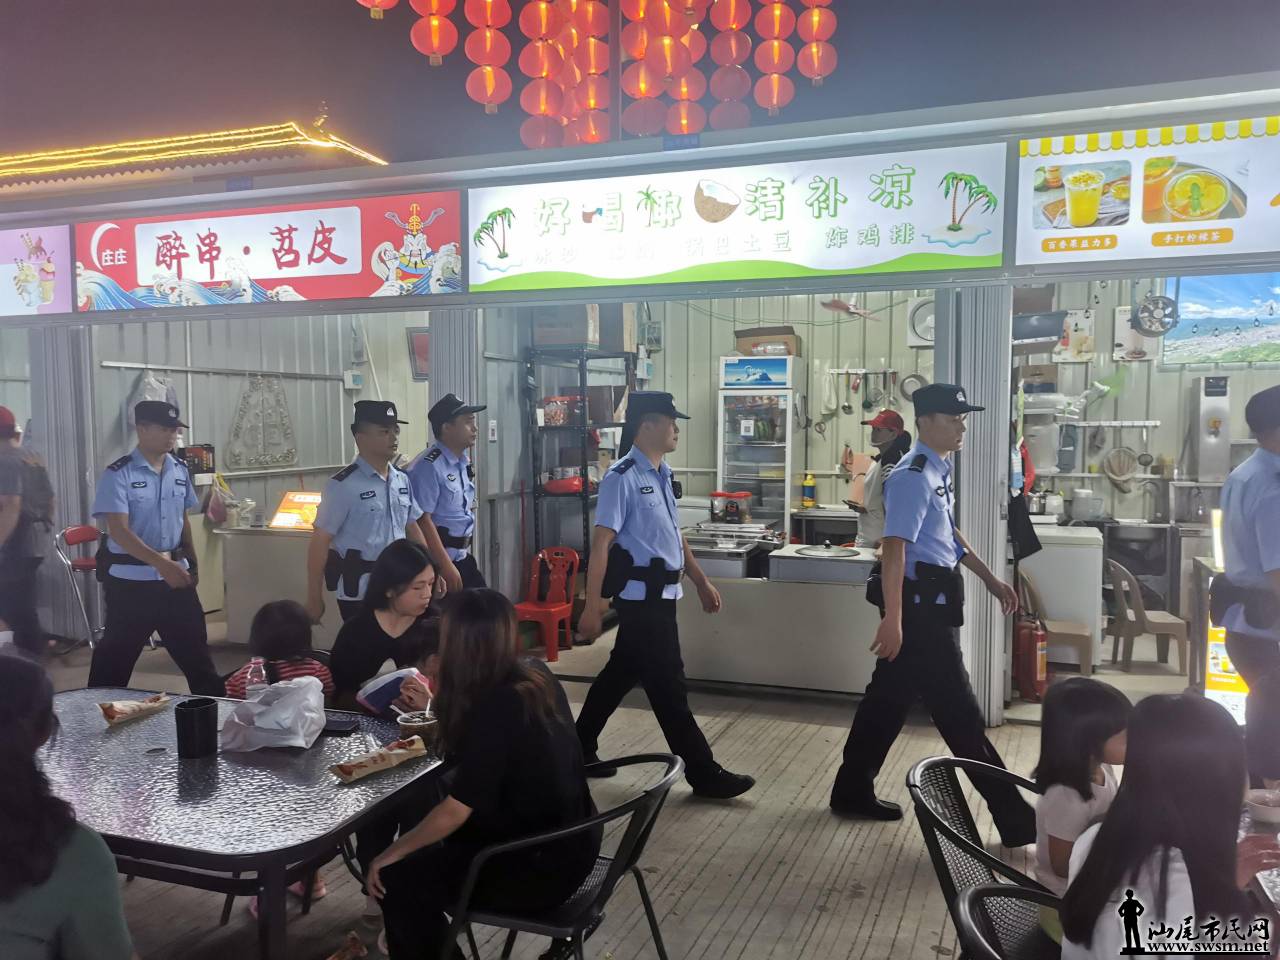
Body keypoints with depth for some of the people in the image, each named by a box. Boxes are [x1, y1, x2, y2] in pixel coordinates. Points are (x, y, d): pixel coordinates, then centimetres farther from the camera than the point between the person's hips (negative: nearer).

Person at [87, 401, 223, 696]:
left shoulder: (180, 470, 5)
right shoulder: (118, 474, -13)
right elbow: (118, 530, -20)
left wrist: (191, 562, 17)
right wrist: (161, 564, -30)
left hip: (176, 573, 5)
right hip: (130, 578, -5)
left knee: (195, 648, 12)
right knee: (116, 654, 8)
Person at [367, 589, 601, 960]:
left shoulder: (498, 707, -26)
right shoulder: (527, 683, -1)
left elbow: (456, 810, -23)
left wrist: (393, 852, -9)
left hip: (543, 866, -9)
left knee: (398, 880, -3)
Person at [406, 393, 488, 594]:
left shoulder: (464, 462, 9)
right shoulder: (429, 466, -19)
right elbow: (422, 520, -22)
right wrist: (446, 566, -22)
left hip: (463, 557, 9)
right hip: (438, 561, -9)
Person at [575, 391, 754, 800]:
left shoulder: (662, 474, 12)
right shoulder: (623, 477, -16)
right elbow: (601, 543, -19)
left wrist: (702, 582, 21)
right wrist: (592, 607, -20)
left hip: (661, 593, 9)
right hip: (642, 596, -9)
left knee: (623, 672, 17)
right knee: (668, 685, -1)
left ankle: (580, 749, 31)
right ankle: (704, 773, 8)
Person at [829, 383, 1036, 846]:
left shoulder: (939, 471, 13)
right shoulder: (914, 477, -19)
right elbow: (895, 548, -26)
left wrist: (991, 580, 27)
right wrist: (893, 619, -30)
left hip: (930, 605, 10)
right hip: (919, 607, -10)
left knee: (890, 697, 16)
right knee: (959, 714, -1)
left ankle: (853, 792, 29)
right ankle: (1015, 819, 9)